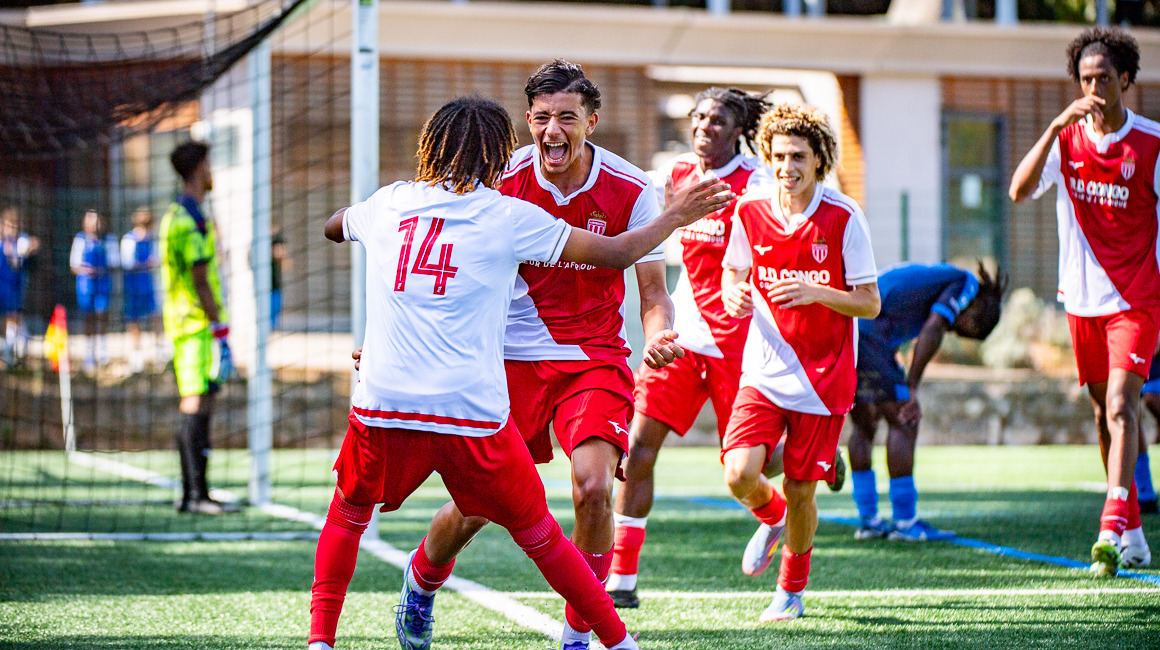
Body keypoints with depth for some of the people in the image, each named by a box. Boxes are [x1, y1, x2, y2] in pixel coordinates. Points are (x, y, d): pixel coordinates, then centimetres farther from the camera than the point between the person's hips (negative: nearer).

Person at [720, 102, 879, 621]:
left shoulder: (844, 218, -10)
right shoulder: (750, 212, -2)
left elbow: (870, 304, -7)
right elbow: (732, 275, 13)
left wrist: (815, 293, -24)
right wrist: (733, 295, -11)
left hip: (823, 378, -2)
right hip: (764, 372, 2)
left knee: (799, 491, 3)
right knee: (739, 474, -16)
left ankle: (792, 590, 28)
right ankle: (771, 518, 20)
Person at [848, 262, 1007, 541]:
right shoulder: (965, 284, 7)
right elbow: (932, 330, -9)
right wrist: (912, 390, -9)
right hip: (866, 333, -9)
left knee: (864, 426, 17)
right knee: (903, 422, -1)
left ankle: (868, 520, 19)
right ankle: (905, 522, 1)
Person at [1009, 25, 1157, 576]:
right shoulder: (1066, 139, 2)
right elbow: (1019, 191, -13)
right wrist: (1055, 127, -23)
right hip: (1082, 298, 4)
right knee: (1105, 413, 11)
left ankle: (1112, 529, -27)